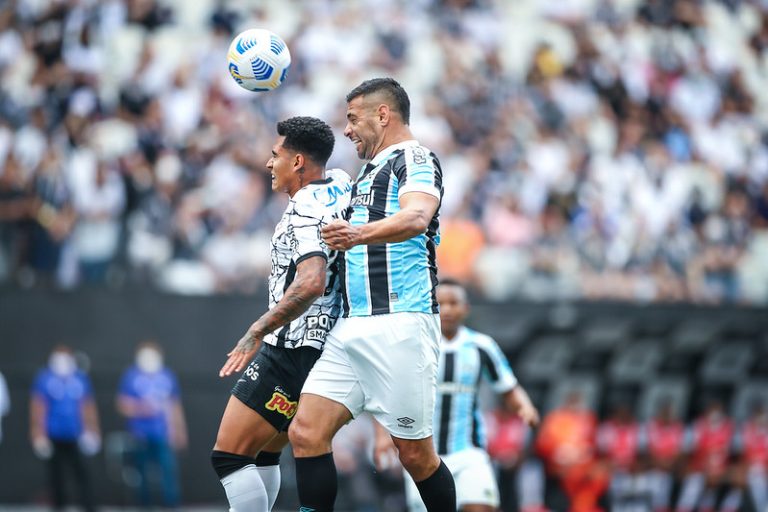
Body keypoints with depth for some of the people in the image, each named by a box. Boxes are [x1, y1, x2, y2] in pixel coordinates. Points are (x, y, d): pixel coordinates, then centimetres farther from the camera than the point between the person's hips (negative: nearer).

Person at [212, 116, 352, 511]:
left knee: (228, 456, -11)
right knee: (264, 454, 19)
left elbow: (311, 283, -32)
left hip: (293, 348, -10)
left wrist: (257, 333, -30)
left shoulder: (306, 209, -17)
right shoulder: (341, 185, 9)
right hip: (323, 348, 10)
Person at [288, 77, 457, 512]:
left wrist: (359, 234, -42)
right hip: (351, 329, 8)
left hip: (400, 325, -8)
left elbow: (415, 217, -26)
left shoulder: (416, 159, -4)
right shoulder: (371, 171, 24)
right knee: (306, 434, -5)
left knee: (415, 452, -3)